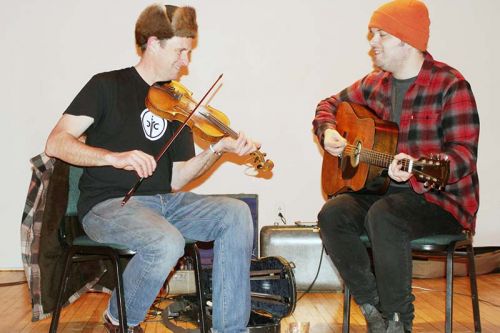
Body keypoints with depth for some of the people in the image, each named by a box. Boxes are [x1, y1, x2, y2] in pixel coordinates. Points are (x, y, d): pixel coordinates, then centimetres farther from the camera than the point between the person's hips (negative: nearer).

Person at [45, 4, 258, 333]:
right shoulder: (108, 86, -1)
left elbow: (176, 179, 7)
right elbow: (56, 143, -10)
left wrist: (217, 150, -9)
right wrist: (115, 157, -24)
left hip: (164, 201, 6)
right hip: (109, 204, -5)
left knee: (236, 213, -15)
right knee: (168, 243, -33)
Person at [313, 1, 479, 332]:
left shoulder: (450, 84, -11)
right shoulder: (375, 84, 9)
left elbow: (464, 153, -19)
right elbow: (331, 104, 23)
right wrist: (328, 131, 0)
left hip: (441, 197, -6)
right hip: (383, 189, 6)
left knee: (382, 216, -35)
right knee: (333, 214, -20)